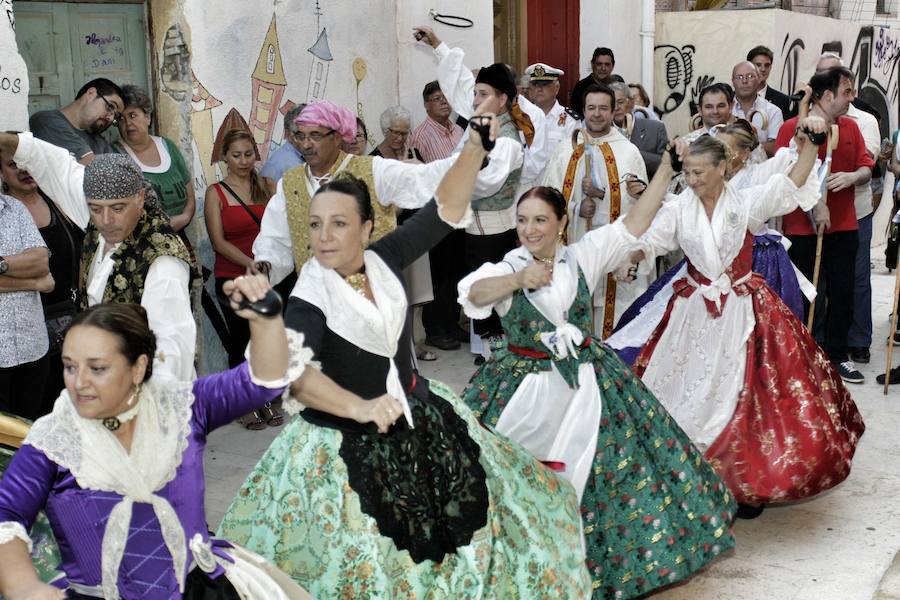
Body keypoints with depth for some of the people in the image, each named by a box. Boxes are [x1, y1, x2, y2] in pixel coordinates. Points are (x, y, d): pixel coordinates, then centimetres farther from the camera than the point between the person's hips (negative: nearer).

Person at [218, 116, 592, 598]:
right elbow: (293, 373, -34)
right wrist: (360, 409, -45)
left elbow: (445, 209, -4)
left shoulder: (383, 260, -5)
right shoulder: (309, 298, -20)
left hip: (419, 418, 6)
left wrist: (474, 147, -15)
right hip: (348, 444, -6)